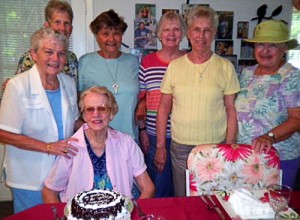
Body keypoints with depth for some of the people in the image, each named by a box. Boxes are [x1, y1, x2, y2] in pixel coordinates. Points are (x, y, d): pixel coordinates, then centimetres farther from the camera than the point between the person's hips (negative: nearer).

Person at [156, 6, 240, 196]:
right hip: (180, 146, 1)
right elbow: (164, 109, 5)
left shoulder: (225, 67, -1)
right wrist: (160, 147, 3)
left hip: (215, 146, -1)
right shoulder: (175, 66, 2)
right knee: (182, 201, 13)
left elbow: (231, 111, 1)